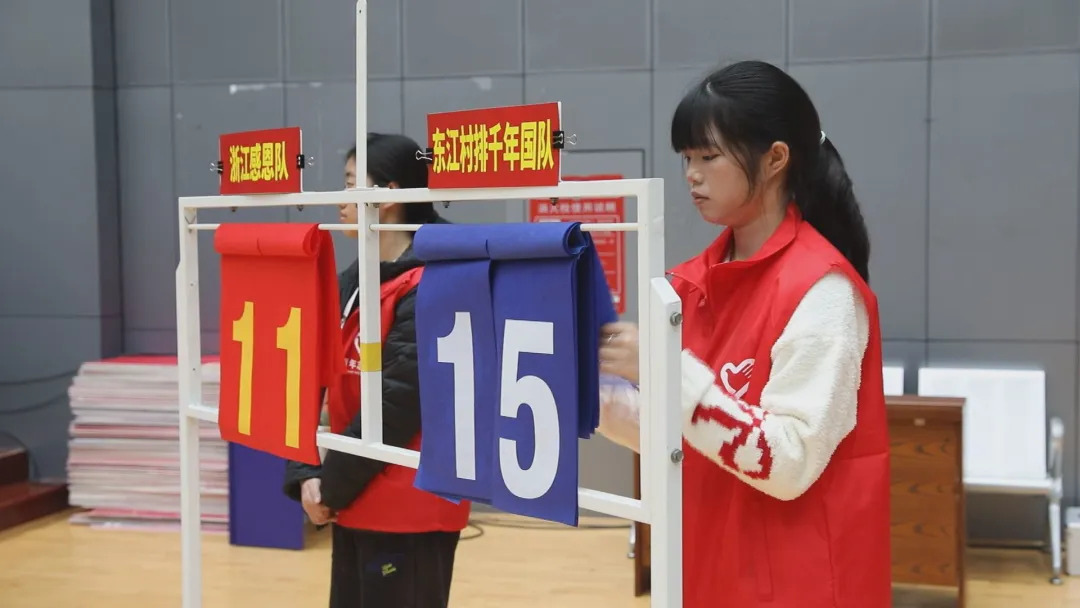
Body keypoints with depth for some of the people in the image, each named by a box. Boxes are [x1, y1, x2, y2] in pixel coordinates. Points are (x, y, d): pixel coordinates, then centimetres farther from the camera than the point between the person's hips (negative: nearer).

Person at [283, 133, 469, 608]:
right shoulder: (350, 284, 10)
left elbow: (397, 405, -19)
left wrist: (332, 486, -12)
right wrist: (306, 476, -4)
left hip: (410, 509, -8)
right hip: (356, 504, 8)